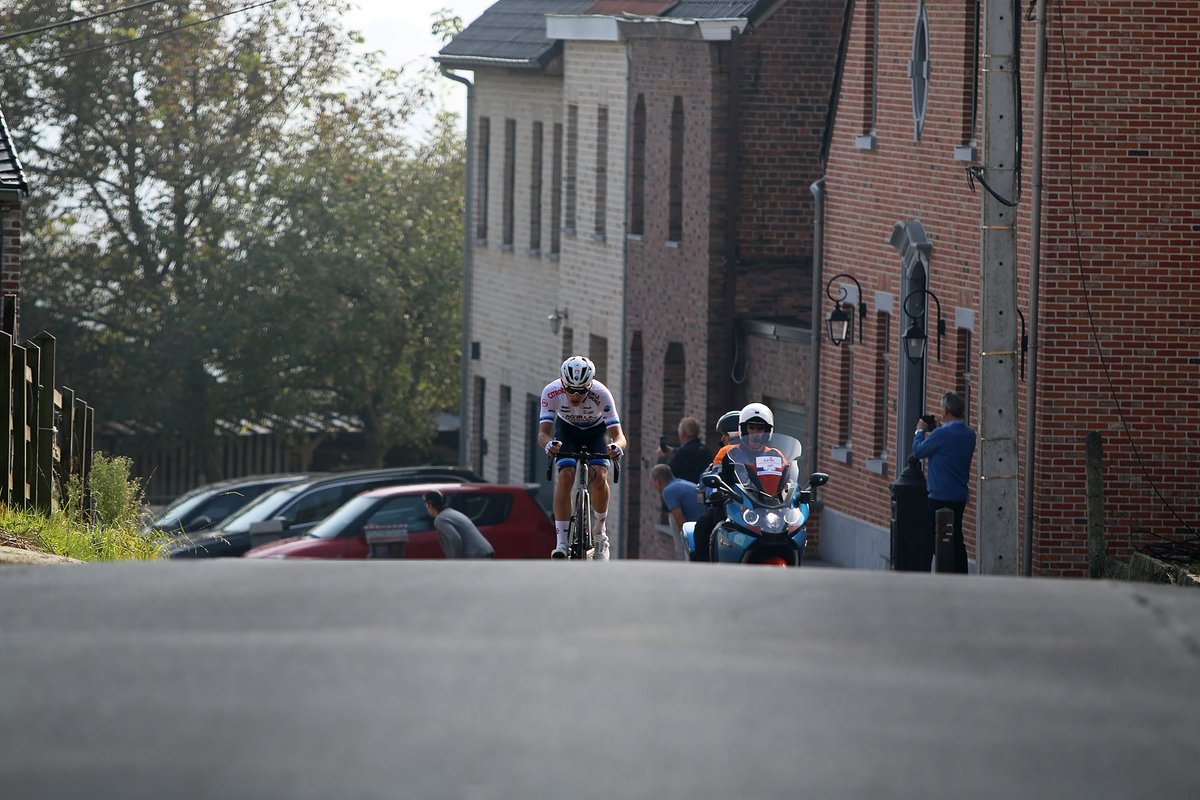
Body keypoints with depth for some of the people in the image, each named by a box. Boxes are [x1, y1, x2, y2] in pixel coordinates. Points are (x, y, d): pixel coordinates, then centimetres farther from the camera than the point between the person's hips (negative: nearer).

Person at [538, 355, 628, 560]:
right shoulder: (551, 392, -33)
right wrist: (548, 444, -59)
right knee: (565, 476, -23)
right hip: (567, 430, 0)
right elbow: (543, 432, -36)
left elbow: (618, 435, -37)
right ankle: (561, 543, -21)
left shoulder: (601, 394, -35)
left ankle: (601, 534, 2)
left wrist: (617, 446, -61)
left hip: (597, 431, 0)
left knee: (599, 477, -22)